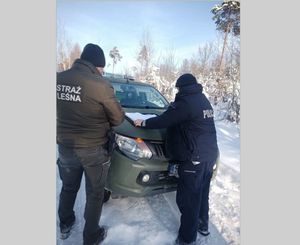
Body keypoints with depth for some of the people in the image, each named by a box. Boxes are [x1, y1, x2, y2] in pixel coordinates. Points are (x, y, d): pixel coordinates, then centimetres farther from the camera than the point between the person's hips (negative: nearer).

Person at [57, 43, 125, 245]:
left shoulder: (59, 79, -3)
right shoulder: (100, 84, -20)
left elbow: (61, 111, 8)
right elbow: (118, 118, -11)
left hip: (65, 146, 6)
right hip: (93, 149, -5)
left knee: (68, 187, 27)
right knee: (95, 194, 15)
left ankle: (65, 226, 49)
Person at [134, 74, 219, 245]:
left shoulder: (185, 102, -14)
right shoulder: (204, 100, 14)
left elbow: (163, 121, -11)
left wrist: (144, 123, 4)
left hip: (194, 158, -9)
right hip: (210, 155, 10)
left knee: (188, 199, 4)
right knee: (202, 193, 23)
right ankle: (203, 225, 41)